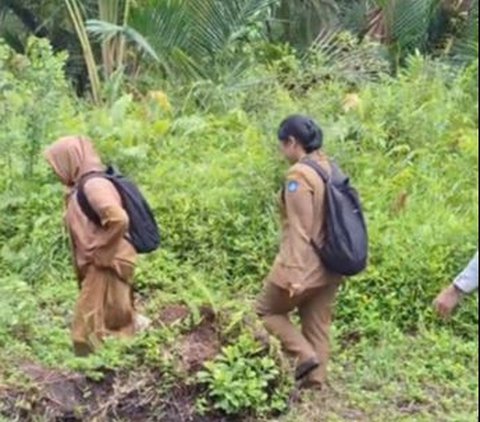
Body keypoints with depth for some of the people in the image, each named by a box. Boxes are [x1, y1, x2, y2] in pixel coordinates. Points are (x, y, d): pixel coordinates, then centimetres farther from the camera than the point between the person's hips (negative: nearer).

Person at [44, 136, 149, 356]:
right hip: (96, 267, 10)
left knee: (89, 332, -5)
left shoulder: (93, 185, -20)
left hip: (105, 267, -10)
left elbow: (118, 219, -32)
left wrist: (98, 252, -22)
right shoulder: (83, 186, 11)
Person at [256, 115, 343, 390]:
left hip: (305, 267, -8)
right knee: (318, 326, 14)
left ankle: (306, 356, 1)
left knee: (268, 310, 13)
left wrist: (296, 275, -21)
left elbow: (300, 230, -22)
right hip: (329, 267, 8)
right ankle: (316, 382, 17)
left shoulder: (299, 175, -18)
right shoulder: (330, 168, 7)